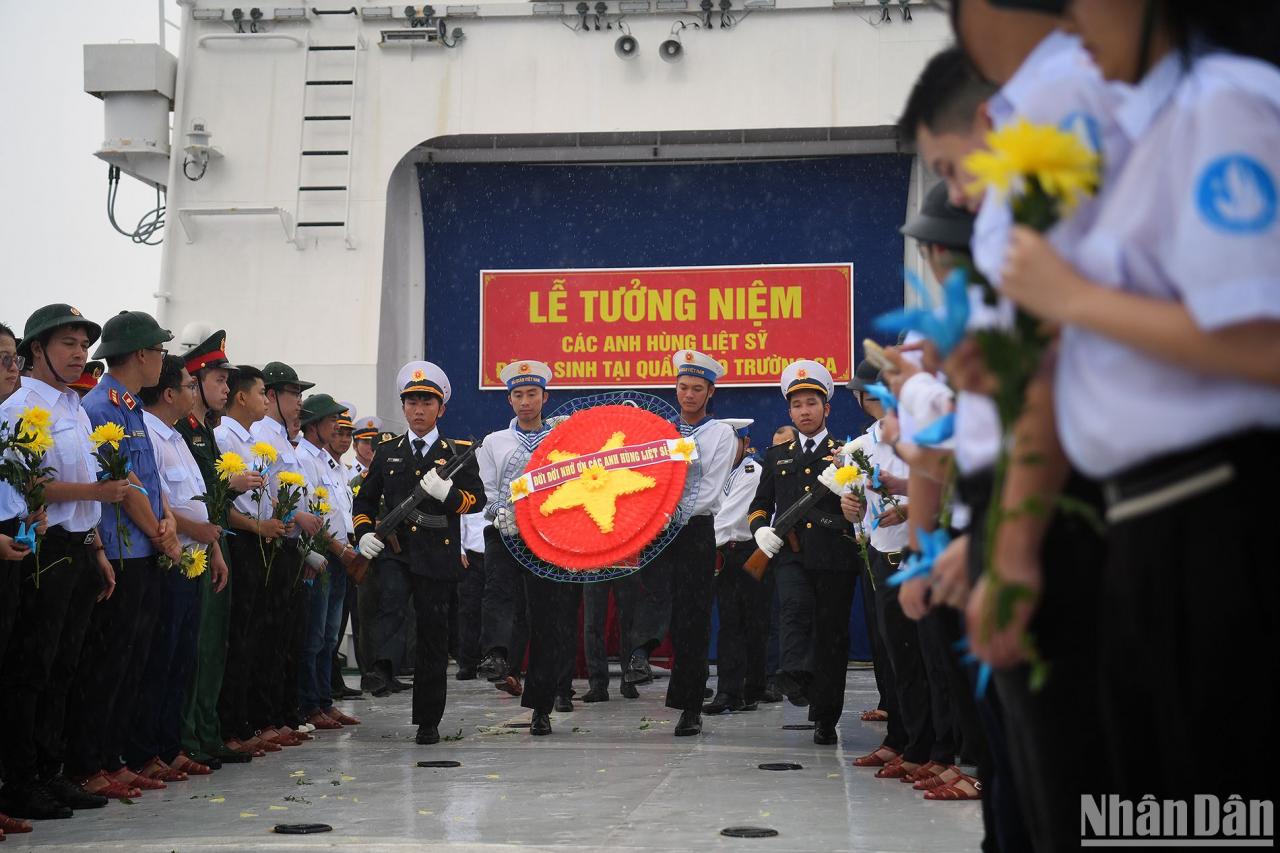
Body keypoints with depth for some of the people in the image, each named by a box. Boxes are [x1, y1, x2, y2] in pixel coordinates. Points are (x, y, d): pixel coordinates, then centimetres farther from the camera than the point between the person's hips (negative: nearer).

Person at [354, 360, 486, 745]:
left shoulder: (458, 452, 7)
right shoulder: (387, 451, 14)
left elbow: (477, 499, -1)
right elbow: (365, 499, 18)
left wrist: (447, 493, -21)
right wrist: (365, 533, -1)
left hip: (437, 558, -1)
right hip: (394, 551, 2)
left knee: (433, 638, 2)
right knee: (390, 597, -32)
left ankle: (428, 721, 10)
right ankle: (384, 665, -40)